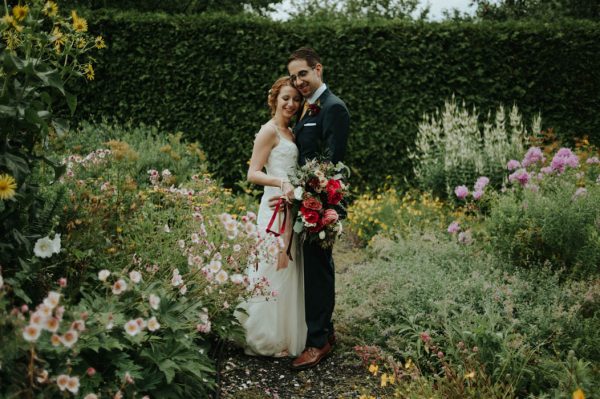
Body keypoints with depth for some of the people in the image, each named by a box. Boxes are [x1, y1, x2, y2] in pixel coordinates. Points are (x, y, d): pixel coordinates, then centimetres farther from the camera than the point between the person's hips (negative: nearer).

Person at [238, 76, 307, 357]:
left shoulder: (290, 132, 17)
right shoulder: (269, 131, -9)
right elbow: (253, 174, -15)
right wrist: (282, 183, -28)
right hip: (276, 206, -9)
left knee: (288, 269, 14)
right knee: (275, 270, -4)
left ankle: (286, 333, 27)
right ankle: (268, 340, 9)